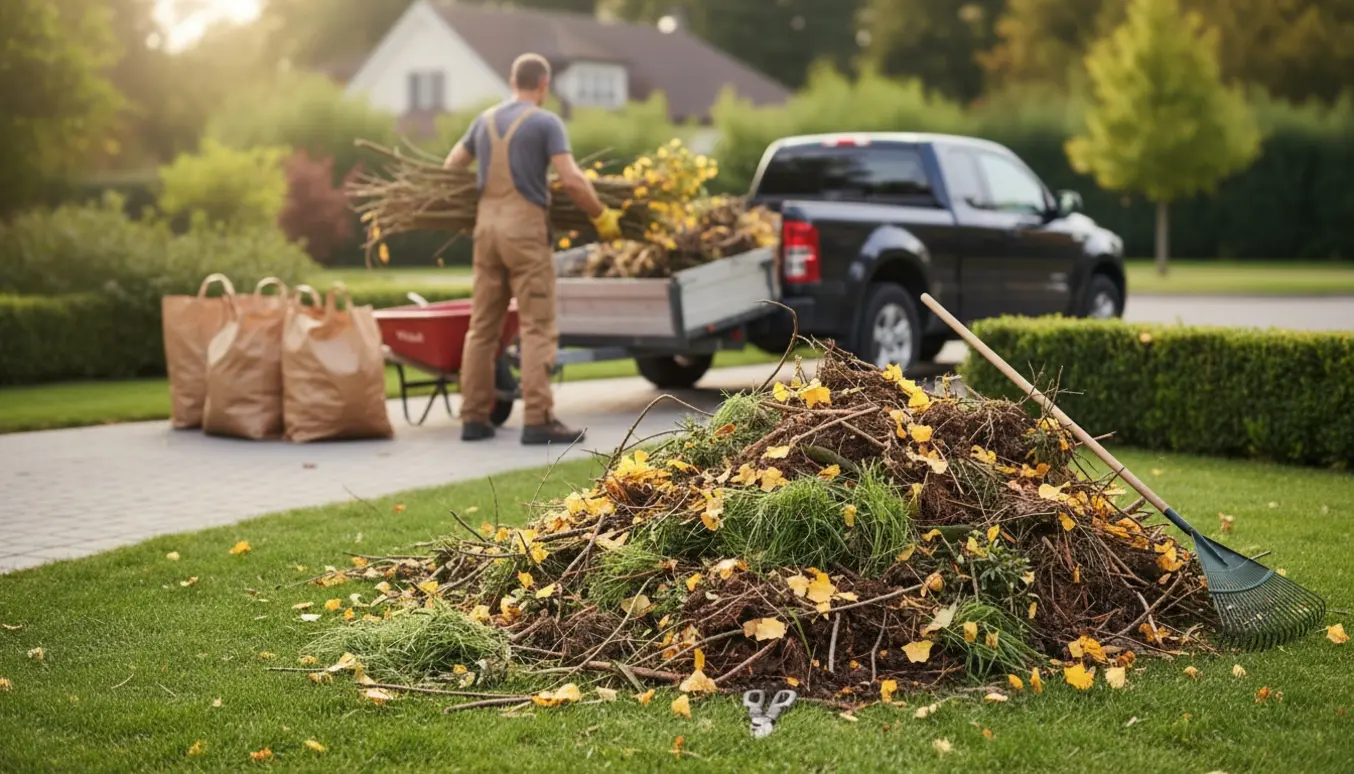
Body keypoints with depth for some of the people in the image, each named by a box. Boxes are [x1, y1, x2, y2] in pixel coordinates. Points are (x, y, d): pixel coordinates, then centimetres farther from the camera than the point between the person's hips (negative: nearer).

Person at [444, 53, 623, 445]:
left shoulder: (486, 119, 14)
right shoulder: (546, 122, -5)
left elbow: (452, 164, 25)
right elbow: (571, 179, -14)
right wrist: (601, 216, -2)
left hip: (487, 225, 6)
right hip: (525, 228, -6)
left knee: (483, 325, 10)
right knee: (537, 327, -5)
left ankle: (474, 417, 12)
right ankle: (538, 419, -10)